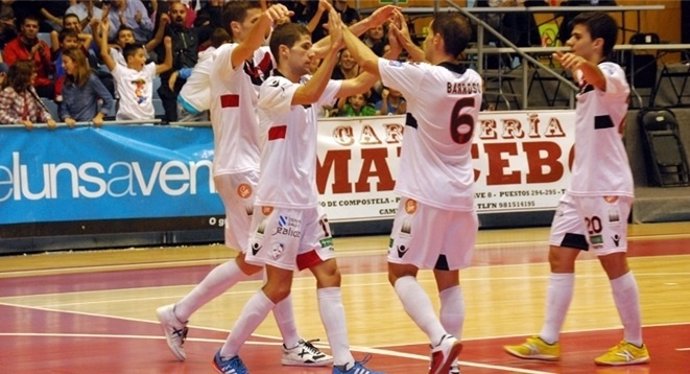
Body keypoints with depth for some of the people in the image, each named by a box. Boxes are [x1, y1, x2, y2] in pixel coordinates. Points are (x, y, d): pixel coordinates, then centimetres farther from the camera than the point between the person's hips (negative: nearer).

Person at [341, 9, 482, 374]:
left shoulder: (424, 77, -15)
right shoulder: (472, 80, 4)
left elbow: (367, 60, -5)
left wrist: (341, 29, 10)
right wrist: (406, 45, 29)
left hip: (426, 194, -6)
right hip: (460, 196, 6)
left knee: (401, 272, 1)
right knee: (449, 279, 10)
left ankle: (441, 340, -18)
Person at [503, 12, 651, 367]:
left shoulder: (610, 71, -15)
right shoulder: (587, 77, 13)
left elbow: (602, 80, -43)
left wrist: (584, 66, -61)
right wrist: (573, 66, 51)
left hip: (606, 187, -9)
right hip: (581, 186, 9)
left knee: (614, 262, -5)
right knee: (559, 257, 6)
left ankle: (634, 345, 3)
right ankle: (548, 341, 9)